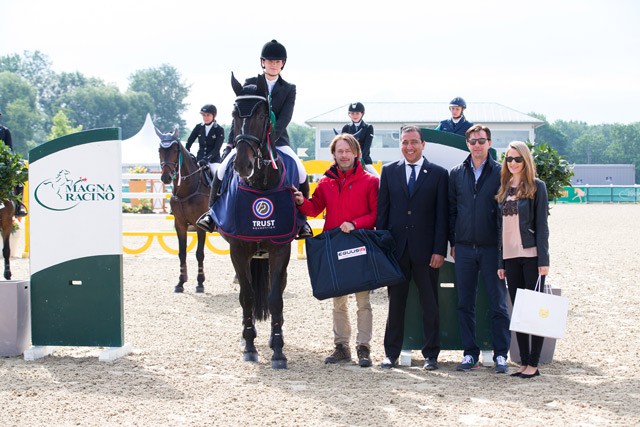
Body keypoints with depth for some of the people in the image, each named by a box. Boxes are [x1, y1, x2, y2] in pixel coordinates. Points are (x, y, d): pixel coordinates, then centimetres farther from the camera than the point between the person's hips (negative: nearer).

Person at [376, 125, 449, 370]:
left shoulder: (438, 174, 2)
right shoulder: (389, 171, 8)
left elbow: (442, 215, -1)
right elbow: (382, 210, 8)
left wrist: (439, 250, -8)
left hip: (425, 249, -2)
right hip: (396, 247, 2)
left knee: (429, 304, 3)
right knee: (395, 302, 8)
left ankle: (431, 354, 11)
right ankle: (391, 352, 14)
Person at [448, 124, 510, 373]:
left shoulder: (500, 173, 0)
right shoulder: (457, 173, 9)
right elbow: (452, 209, 13)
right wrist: (453, 243, 7)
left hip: (492, 247, -3)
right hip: (464, 248, 3)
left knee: (498, 304, 1)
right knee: (465, 304, 6)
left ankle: (501, 355, 8)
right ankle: (470, 353, 14)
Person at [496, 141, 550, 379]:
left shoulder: (536, 187, -2)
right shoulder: (504, 189, 13)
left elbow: (542, 224, -6)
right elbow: (501, 226, 14)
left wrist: (543, 260, -12)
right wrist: (501, 262, 10)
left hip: (531, 255, -6)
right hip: (510, 256, 6)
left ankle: (533, 364, 0)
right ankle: (524, 363, 12)